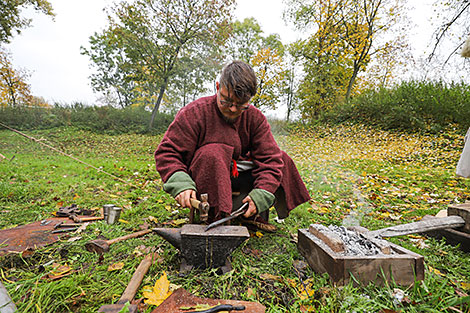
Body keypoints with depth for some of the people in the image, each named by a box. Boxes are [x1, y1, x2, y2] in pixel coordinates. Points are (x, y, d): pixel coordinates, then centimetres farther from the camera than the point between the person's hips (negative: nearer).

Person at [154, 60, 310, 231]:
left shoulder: (255, 118, -7)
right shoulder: (194, 113, -16)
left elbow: (270, 158, -12)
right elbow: (167, 152, -16)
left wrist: (260, 195, -26)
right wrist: (181, 184, -35)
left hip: (236, 178, 4)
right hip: (203, 181, -3)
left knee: (281, 159, -5)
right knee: (213, 153, -35)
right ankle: (217, 217, -23)